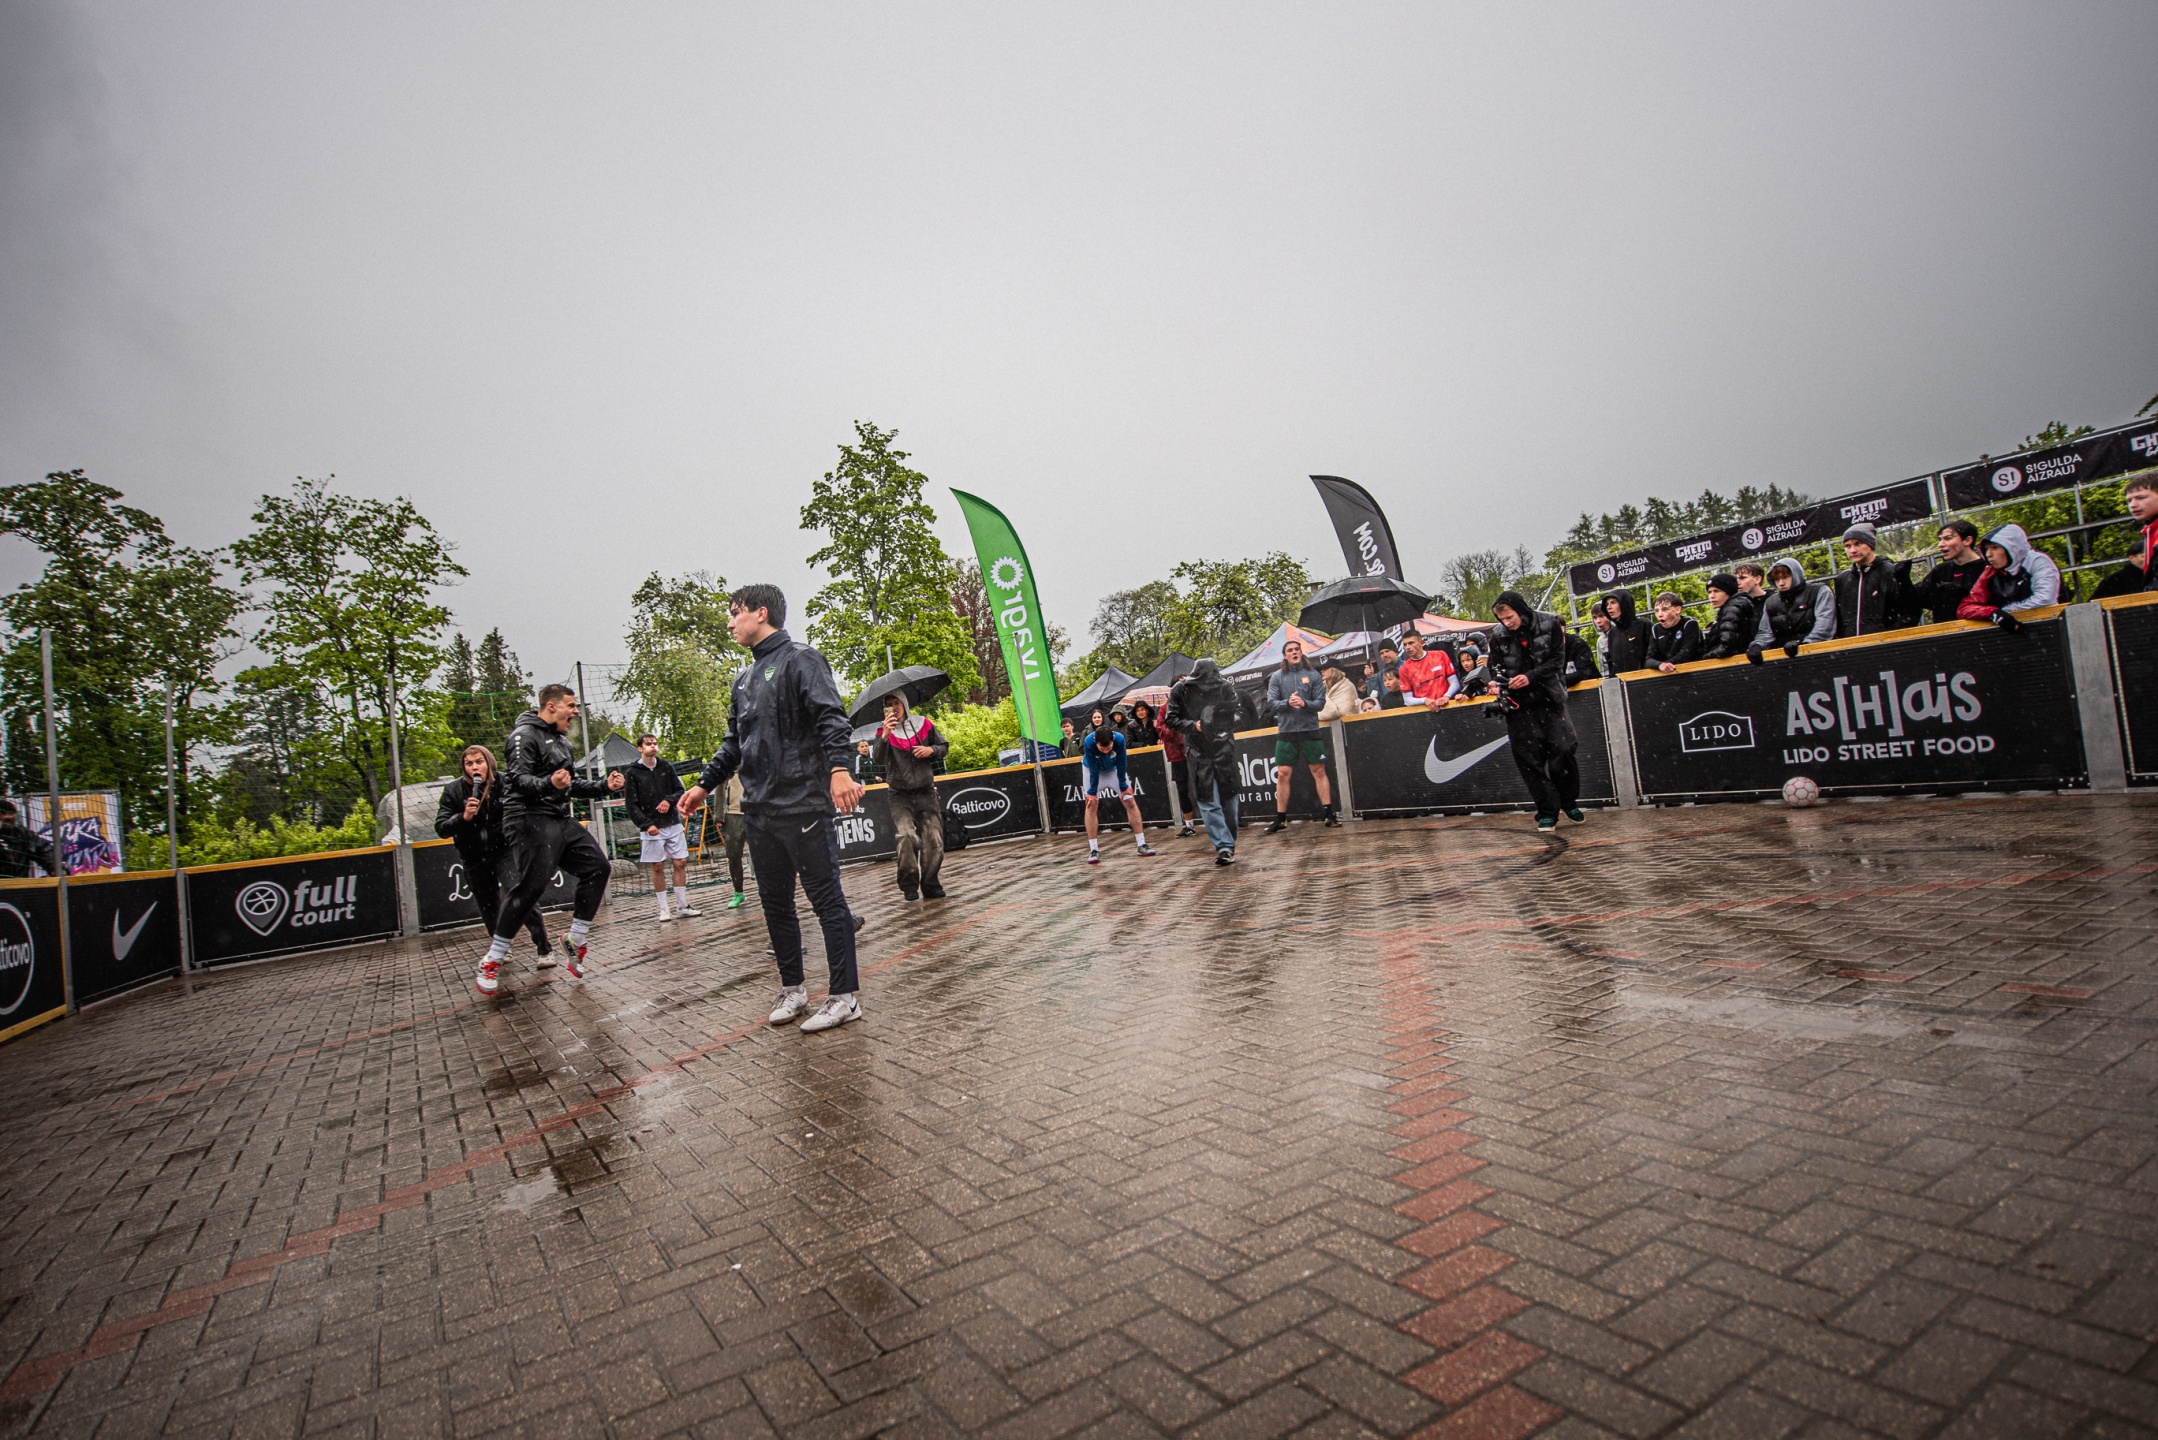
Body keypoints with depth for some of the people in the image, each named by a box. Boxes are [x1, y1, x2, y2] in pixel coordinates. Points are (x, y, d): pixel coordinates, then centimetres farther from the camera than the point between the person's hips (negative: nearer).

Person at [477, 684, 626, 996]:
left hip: (561, 820, 10)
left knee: (597, 867, 2)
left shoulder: (561, 741, 22)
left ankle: (576, 941, 10)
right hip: (530, 820, -9)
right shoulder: (524, 735, -8)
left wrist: (604, 786, 17)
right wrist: (549, 784, -38)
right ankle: (491, 961, -7)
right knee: (530, 885, -17)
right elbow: (518, 778, -20)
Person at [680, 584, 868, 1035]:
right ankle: (792, 990, 26)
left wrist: (839, 768, -31)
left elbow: (831, 718, -17)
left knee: (826, 899, -2)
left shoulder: (800, 659, -4)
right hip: (759, 812, 9)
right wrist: (705, 784, 24)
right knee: (775, 904, 13)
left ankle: (844, 996, 4)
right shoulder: (744, 678, 21)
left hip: (804, 807, -8)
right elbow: (734, 744, 29)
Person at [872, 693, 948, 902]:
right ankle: (909, 885, -7)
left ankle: (930, 884, 13)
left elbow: (944, 747, 15)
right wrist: (885, 735, -35)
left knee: (934, 841, -4)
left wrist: (931, 750, -7)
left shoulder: (923, 723, 5)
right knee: (906, 837, -21)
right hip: (901, 796, -2)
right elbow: (879, 760, -18)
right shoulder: (884, 732, -1)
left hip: (926, 793, 2)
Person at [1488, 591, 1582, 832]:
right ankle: (1547, 812, 6)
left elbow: (1557, 660, -5)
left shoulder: (1549, 625, -5)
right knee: (1530, 758, -2)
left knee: (1562, 750, -6)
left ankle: (1570, 802, 16)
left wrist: (1530, 676, -19)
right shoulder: (1498, 636, -1)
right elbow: (1496, 667, 11)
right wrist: (1501, 682, -11)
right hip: (1519, 704, 1)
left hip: (1549, 698, -1)